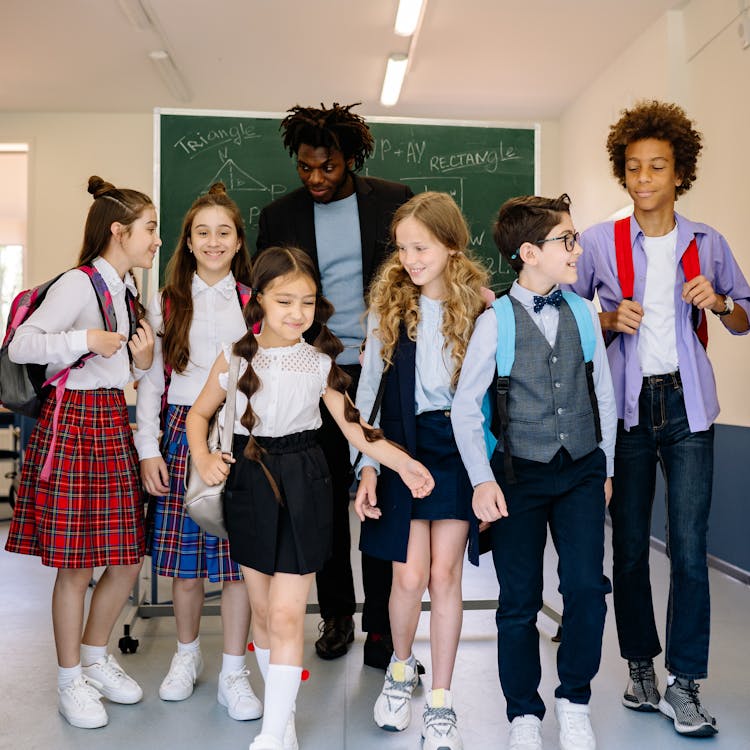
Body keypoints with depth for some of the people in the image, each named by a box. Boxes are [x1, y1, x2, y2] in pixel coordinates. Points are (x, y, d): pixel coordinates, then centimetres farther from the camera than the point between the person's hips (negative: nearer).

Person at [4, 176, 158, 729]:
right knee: (76, 565, 2)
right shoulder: (78, 285, -12)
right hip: (74, 422, -8)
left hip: (115, 422, 8)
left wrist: (143, 362, 1)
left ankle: (95, 658, 31)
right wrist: (85, 339, -24)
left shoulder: (127, 292, 14)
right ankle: (70, 680, 20)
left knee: (128, 559, 10)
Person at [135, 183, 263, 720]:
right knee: (185, 557, 7)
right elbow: (150, 381, 7)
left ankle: (233, 673, 15)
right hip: (183, 434, 1)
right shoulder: (166, 304, 7)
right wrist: (148, 448, 1)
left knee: (239, 555, 0)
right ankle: (188, 654, 31)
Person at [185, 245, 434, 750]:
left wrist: (402, 461, -17)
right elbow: (200, 414, 10)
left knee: (287, 615, -5)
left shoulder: (320, 363, -3)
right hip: (250, 484, 2)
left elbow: (352, 424, -4)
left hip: (303, 486, -2)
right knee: (263, 610, 13)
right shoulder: (236, 359, -2)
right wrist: (204, 460, -8)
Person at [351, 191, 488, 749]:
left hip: (458, 447, 0)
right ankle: (401, 666, 31)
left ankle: (441, 703, 18)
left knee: (445, 574, 1)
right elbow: (368, 391, 3)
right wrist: (367, 465, -1)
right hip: (402, 447, 1)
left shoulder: (479, 311, -2)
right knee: (410, 577, -1)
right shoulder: (389, 306, 1)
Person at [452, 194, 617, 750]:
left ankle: (575, 703, 19)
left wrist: (605, 469, 11)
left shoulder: (584, 313, 3)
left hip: (582, 472, 3)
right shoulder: (496, 321, -7)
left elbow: (604, 395, 10)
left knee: (587, 587, -7)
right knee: (519, 601, 5)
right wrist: (482, 480, -10)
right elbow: (465, 405, -5)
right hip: (519, 475, -2)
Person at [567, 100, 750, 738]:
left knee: (689, 548, -5)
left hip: (687, 405, 0)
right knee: (629, 546, 7)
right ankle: (641, 666, 25)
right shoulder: (599, 242, 3)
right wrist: (611, 319, -11)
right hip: (625, 406, 0)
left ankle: (684, 685, 8)